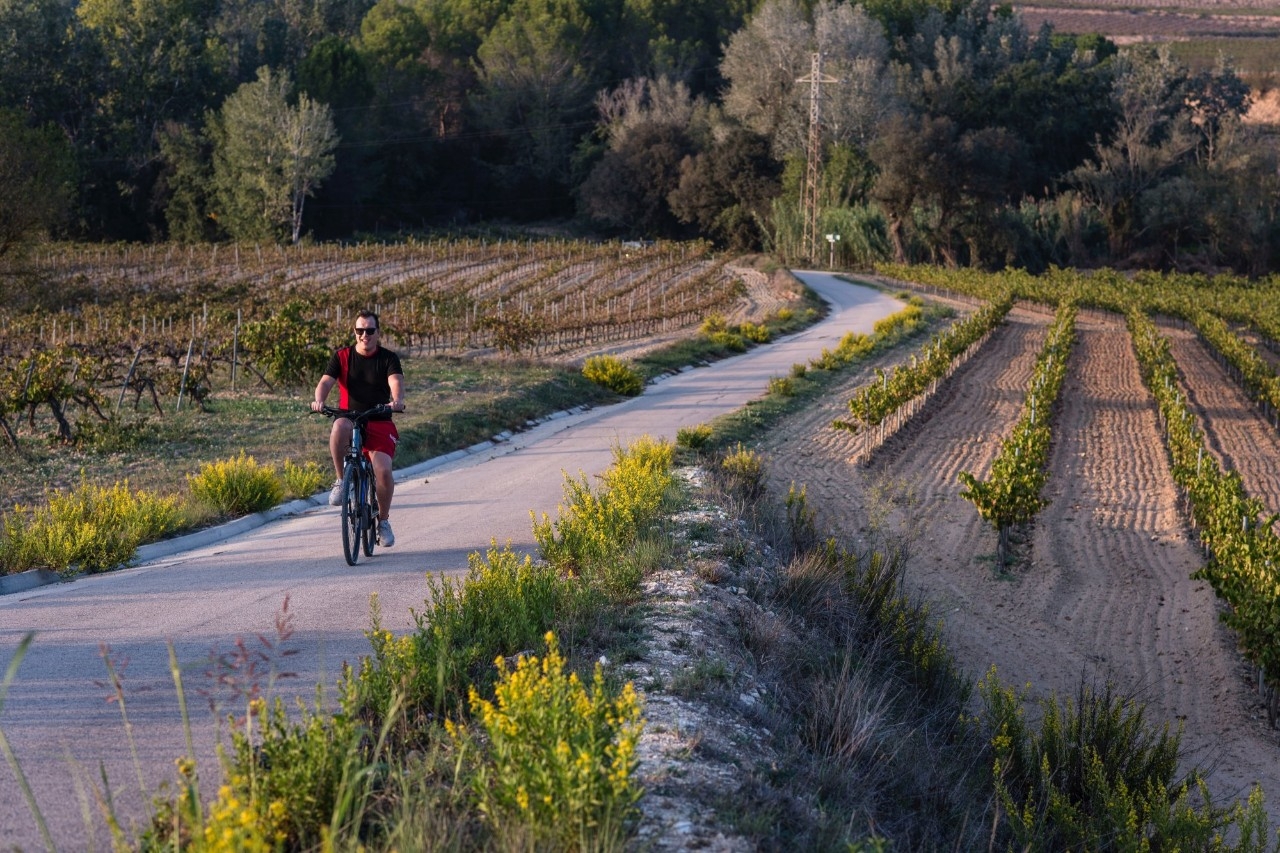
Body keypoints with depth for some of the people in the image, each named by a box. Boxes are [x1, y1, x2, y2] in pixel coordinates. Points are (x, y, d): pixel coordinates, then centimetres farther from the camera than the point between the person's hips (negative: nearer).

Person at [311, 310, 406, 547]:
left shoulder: (388, 358, 1)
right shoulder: (341, 356, 4)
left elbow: (396, 382, -17)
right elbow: (326, 381, -9)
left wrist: (397, 401, -40)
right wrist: (319, 400, -32)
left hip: (379, 423, 0)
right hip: (350, 420, 0)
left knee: (383, 469, -21)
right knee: (339, 427, -38)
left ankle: (383, 520, 5)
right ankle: (341, 481, -18)